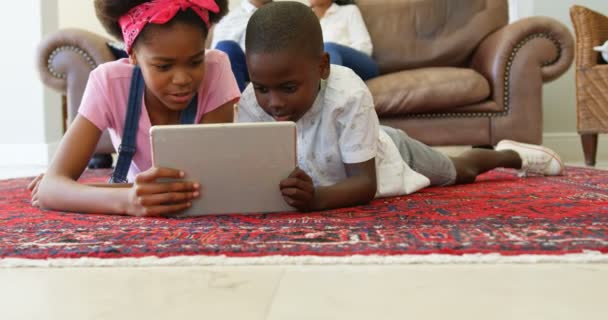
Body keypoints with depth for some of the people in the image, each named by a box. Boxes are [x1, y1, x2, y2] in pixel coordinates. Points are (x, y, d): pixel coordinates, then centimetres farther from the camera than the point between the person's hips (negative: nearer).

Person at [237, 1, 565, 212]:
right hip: (329, 178, 3)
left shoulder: (348, 95, -46)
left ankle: (511, 154, 60)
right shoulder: (252, 103, -34)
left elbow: (365, 183, -42)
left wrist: (318, 198, -61)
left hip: (390, 156, -2)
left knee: (460, 172, 28)